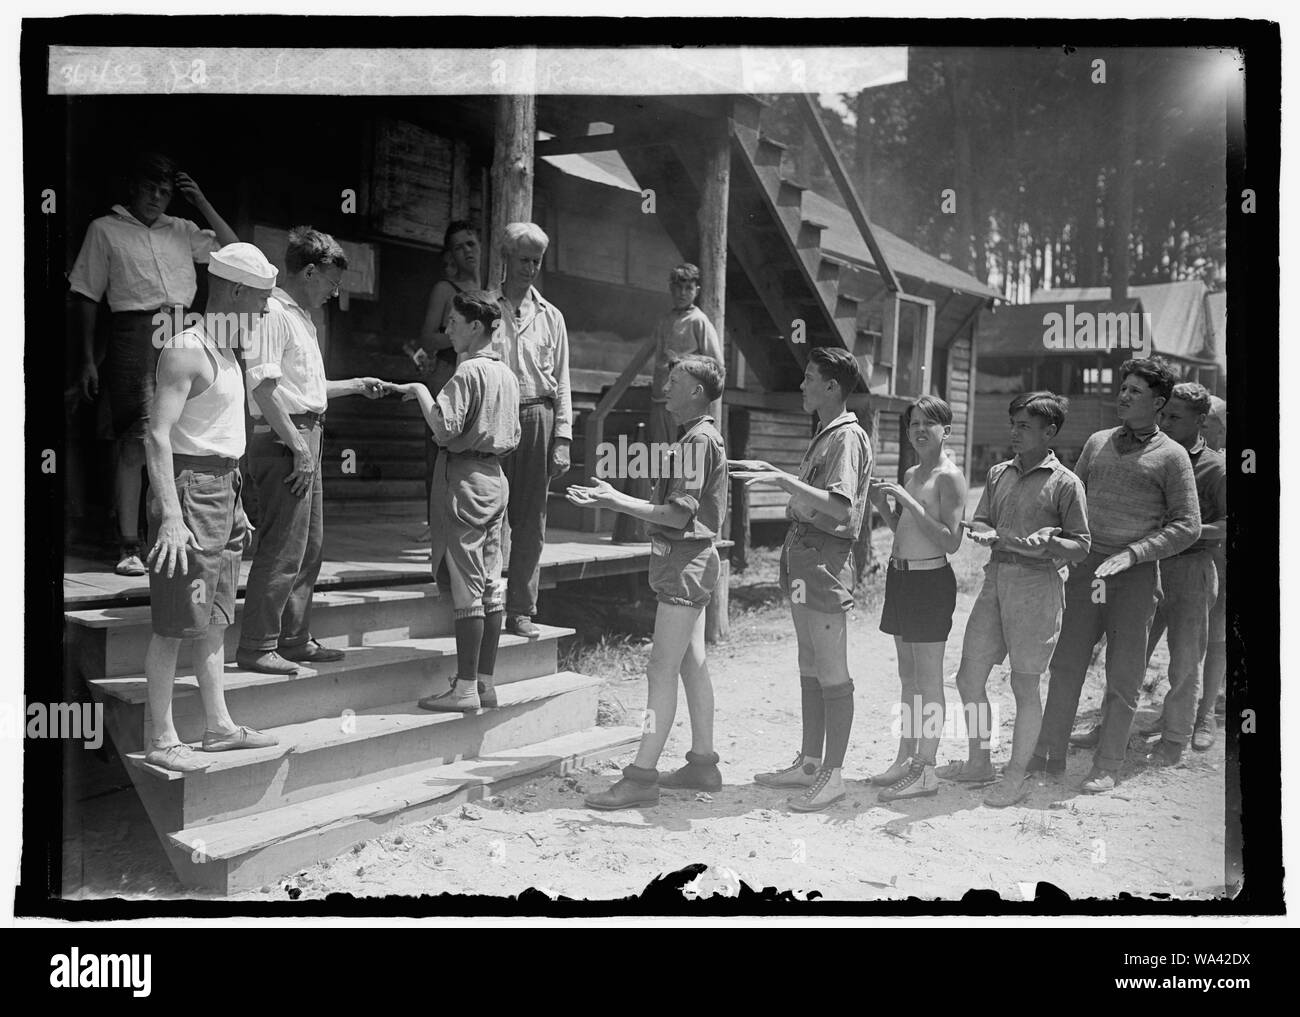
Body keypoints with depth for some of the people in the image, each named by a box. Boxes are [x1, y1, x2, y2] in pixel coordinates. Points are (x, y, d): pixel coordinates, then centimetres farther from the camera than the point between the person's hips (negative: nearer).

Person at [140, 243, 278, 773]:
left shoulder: (224, 351, 16)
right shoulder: (186, 350, -14)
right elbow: (158, 434, -22)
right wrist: (171, 515, -29)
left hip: (221, 488, 10)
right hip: (190, 488, -10)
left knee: (214, 619, 14)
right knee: (175, 623, -5)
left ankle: (219, 726, 22)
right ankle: (162, 741, 3)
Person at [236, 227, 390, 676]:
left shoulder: (301, 317, 20)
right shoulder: (273, 314, -11)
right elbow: (264, 387, -19)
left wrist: (356, 385, 27)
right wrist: (298, 446, -20)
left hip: (305, 439, 10)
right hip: (283, 440, -10)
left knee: (310, 546, 14)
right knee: (283, 548, -7)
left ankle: (294, 639, 24)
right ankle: (256, 647, 2)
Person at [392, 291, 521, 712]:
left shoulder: (468, 371, -13)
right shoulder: (507, 373, 14)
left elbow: (445, 428, -21)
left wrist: (421, 391, -9)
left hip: (465, 479, -9)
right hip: (496, 477, 9)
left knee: (467, 586, -5)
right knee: (491, 583, 9)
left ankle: (465, 687, -1)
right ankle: (486, 682, 15)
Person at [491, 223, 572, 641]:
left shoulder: (550, 316, 14)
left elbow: (561, 384, 12)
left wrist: (562, 438, 3)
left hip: (538, 418, 2)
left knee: (531, 520, 3)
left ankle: (520, 611, 10)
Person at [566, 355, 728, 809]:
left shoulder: (698, 440, -16)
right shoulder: (701, 438, 16)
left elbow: (679, 515, -21)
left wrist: (615, 501, -18)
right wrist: (613, 497, 13)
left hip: (686, 562, -10)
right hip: (690, 560, 10)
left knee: (662, 671, -10)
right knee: (692, 664, 13)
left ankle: (641, 776, -8)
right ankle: (702, 763, 21)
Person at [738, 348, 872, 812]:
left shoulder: (848, 437, -13)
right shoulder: (824, 435, 18)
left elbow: (840, 507, -25)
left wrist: (782, 479, -28)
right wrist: (773, 474, 18)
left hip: (826, 563, -10)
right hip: (803, 558, 10)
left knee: (832, 677, -2)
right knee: (810, 671, 15)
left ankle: (833, 774, 7)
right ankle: (809, 763, 25)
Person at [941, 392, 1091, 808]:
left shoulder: (1065, 483, -4)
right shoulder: (998, 474, 13)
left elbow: (1081, 547, -3)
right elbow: (979, 522, 15)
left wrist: (1049, 541, -22)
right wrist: (984, 534, -8)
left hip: (1037, 583, -6)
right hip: (995, 578, 6)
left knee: (1024, 685, 2)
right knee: (969, 677, 7)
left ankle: (1016, 775, 15)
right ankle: (979, 763, 24)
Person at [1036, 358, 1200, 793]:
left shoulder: (1171, 456, -1)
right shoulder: (1097, 443, 12)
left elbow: (1187, 526, -4)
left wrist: (1130, 554, -14)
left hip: (1136, 576, -3)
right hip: (1085, 568, 4)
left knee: (1123, 676, 4)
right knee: (1065, 664, 5)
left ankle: (1107, 766, 14)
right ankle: (1049, 754, 15)